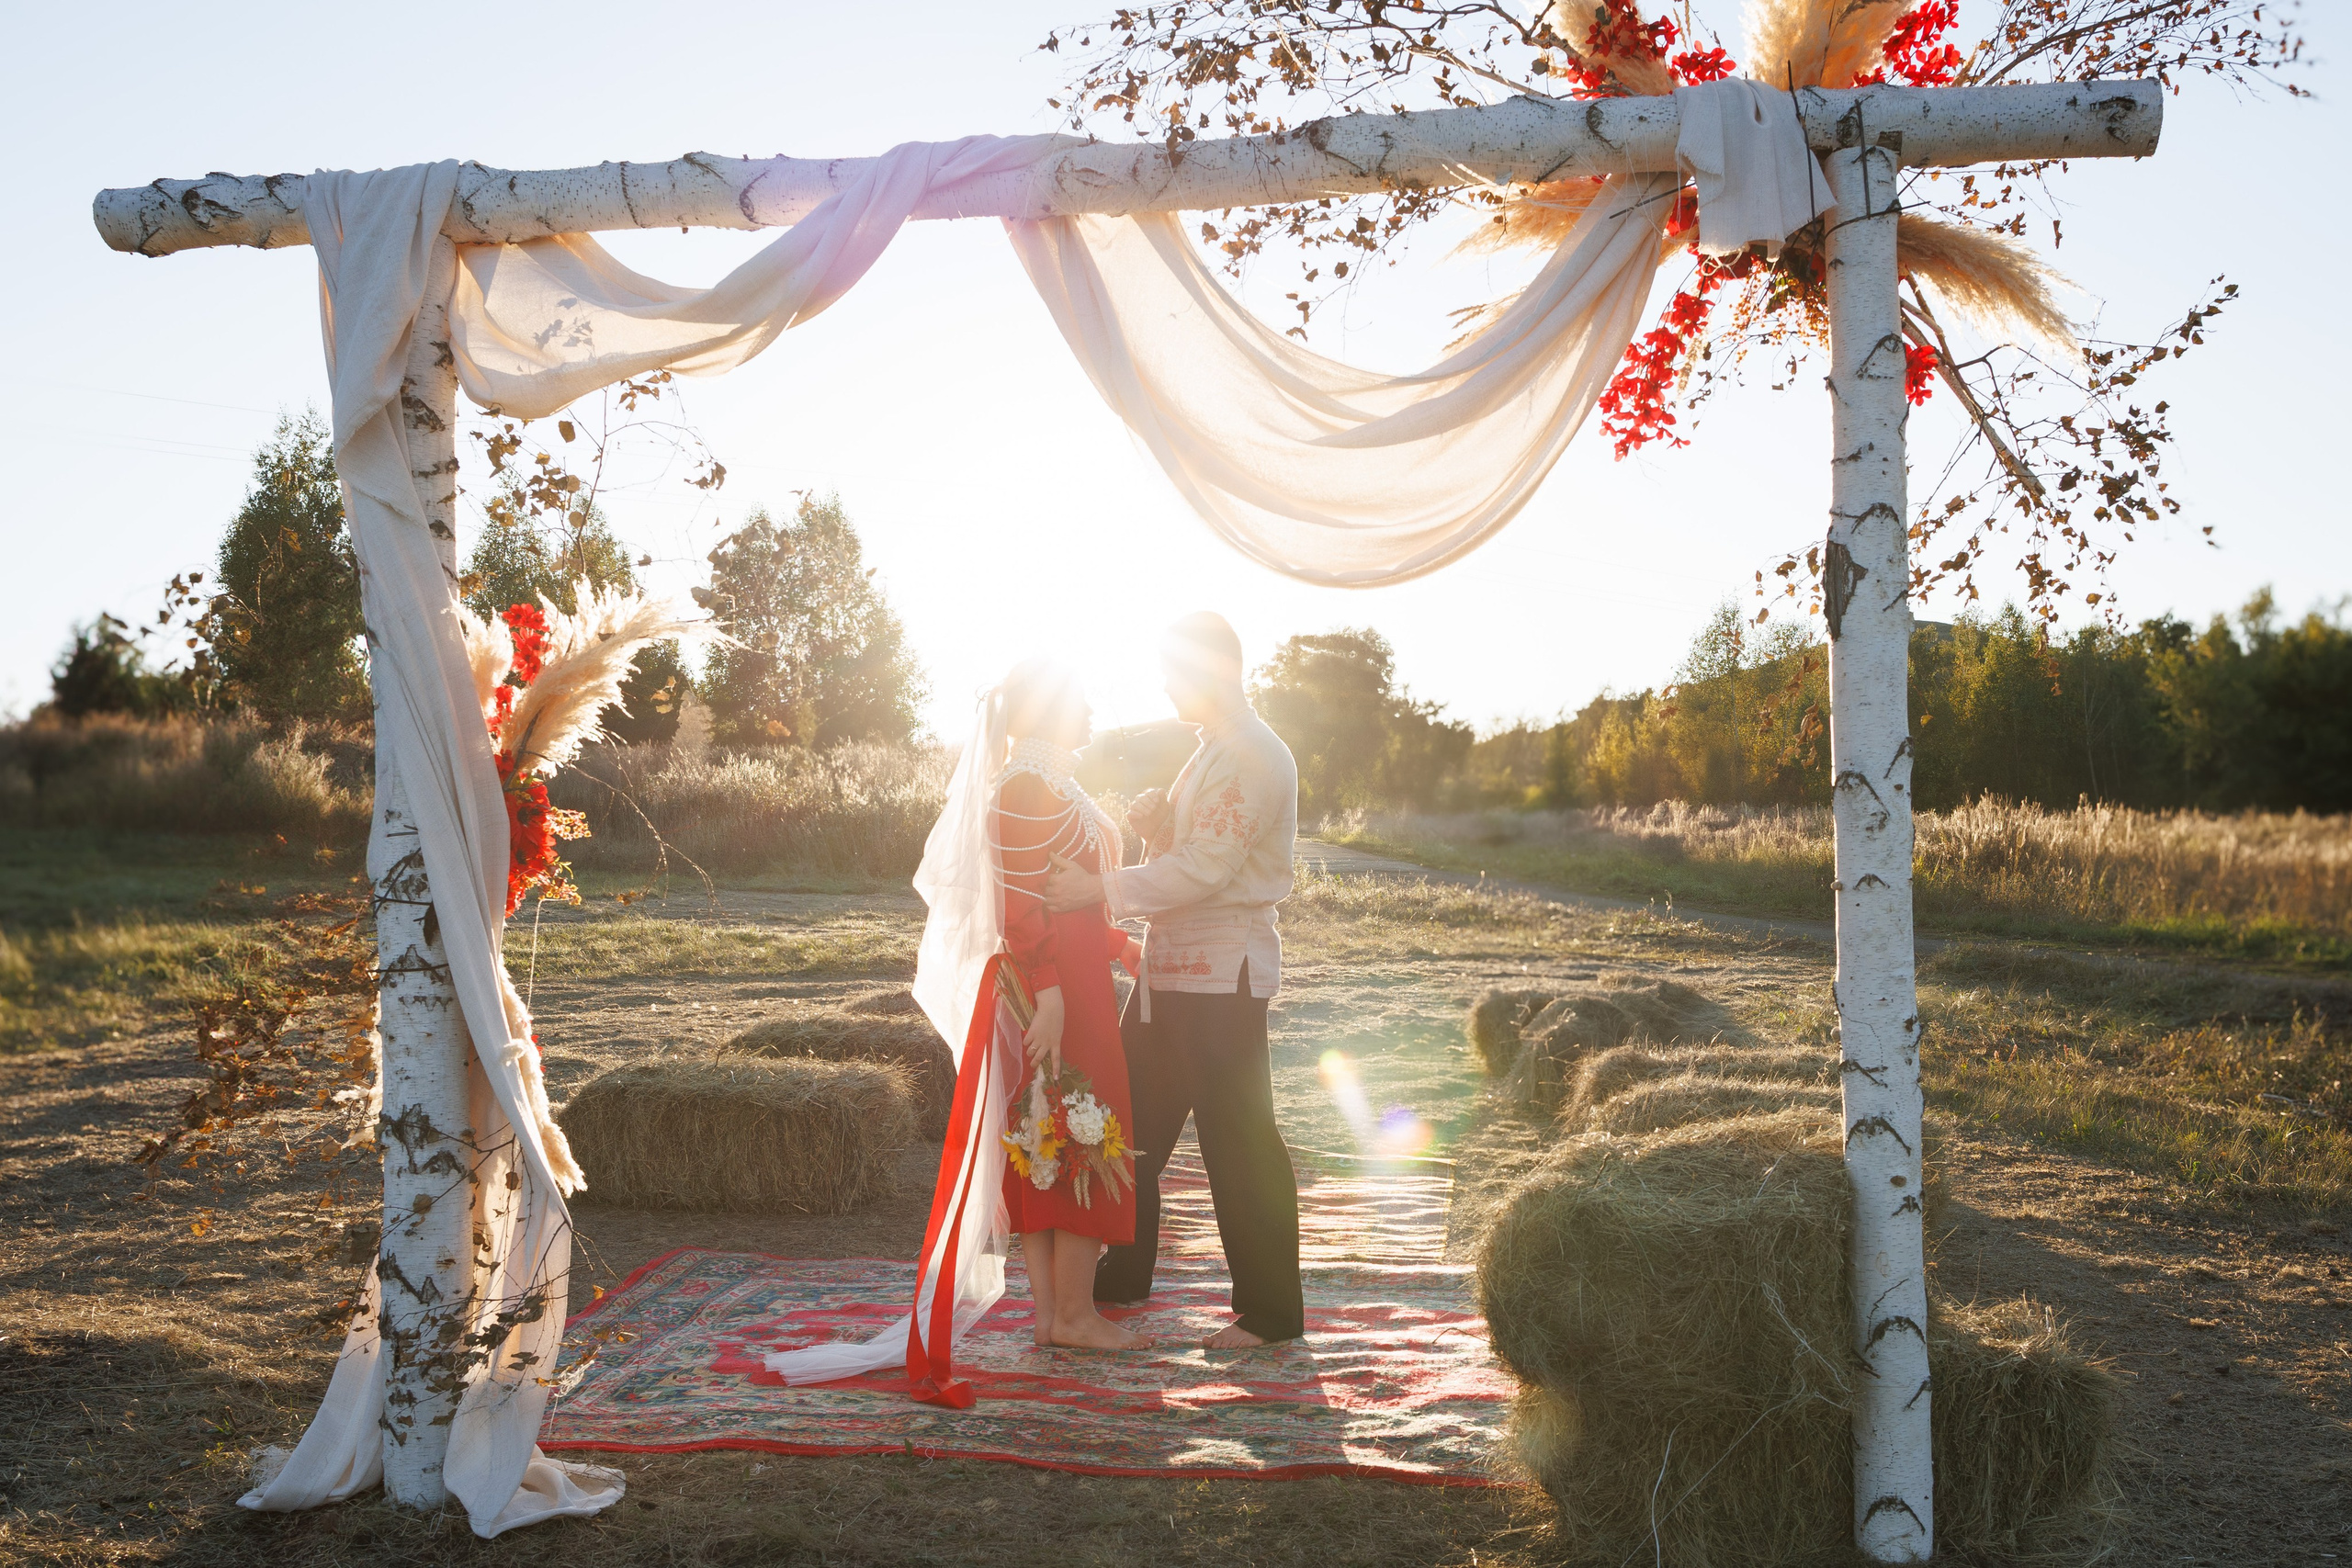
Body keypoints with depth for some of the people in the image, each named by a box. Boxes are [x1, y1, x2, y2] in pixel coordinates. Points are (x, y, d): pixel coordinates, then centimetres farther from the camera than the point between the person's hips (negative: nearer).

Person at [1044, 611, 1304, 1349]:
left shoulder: (1254, 757, -14)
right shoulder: (1210, 752, 18)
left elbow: (1204, 867, -22)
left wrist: (1103, 888, -27)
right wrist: (1154, 820, 0)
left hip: (1223, 975, -10)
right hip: (1171, 969, 10)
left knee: (1237, 1139, -4)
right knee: (1132, 1123, 17)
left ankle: (1270, 1310, 6)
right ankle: (1122, 1274, 31)